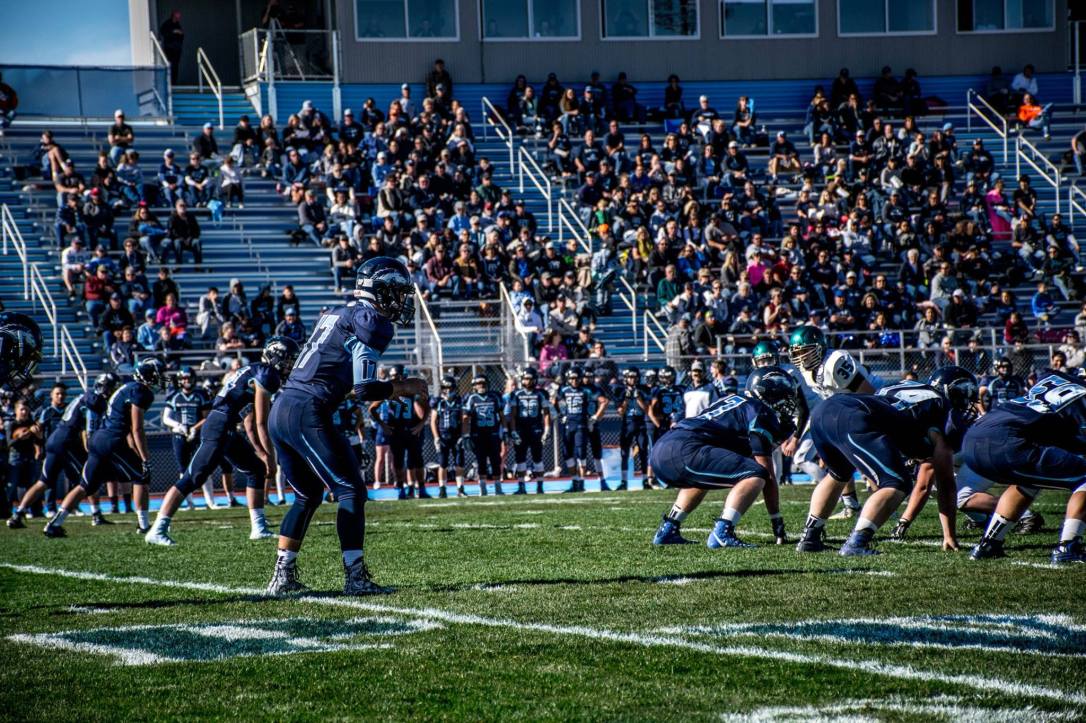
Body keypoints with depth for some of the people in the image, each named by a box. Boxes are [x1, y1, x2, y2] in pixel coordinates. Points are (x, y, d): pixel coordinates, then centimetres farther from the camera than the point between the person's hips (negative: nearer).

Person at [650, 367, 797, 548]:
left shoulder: (734, 400, 27)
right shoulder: (763, 413, 3)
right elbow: (766, 470, 3)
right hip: (684, 450, -9)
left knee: (702, 480, 38)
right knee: (755, 476, -12)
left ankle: (668, 530, 30)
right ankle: (722, 533, -22)